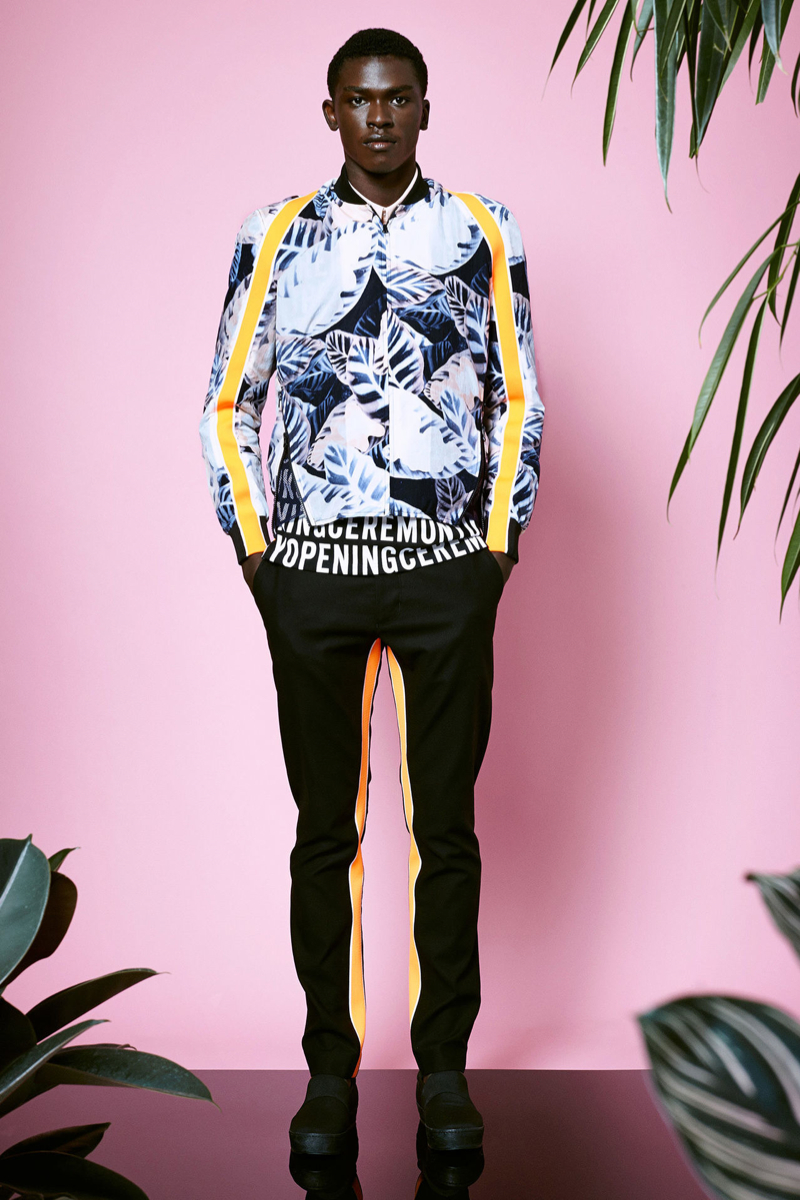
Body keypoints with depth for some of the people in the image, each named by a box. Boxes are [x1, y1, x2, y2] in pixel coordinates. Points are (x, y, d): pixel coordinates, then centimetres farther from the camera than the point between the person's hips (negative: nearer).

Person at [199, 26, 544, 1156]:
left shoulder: (483, 233, 7)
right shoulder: (276, 237, 6)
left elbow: (519, 399, 10)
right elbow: (228, 407, 9)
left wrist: (499, 543, 2)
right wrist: (255, 548, 2)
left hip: (449, 570, 0)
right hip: (314, 571, 0)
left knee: (448, 826, 5)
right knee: (324, 829, 5)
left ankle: (444, 1063, 17)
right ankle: (331, 1068, 17)